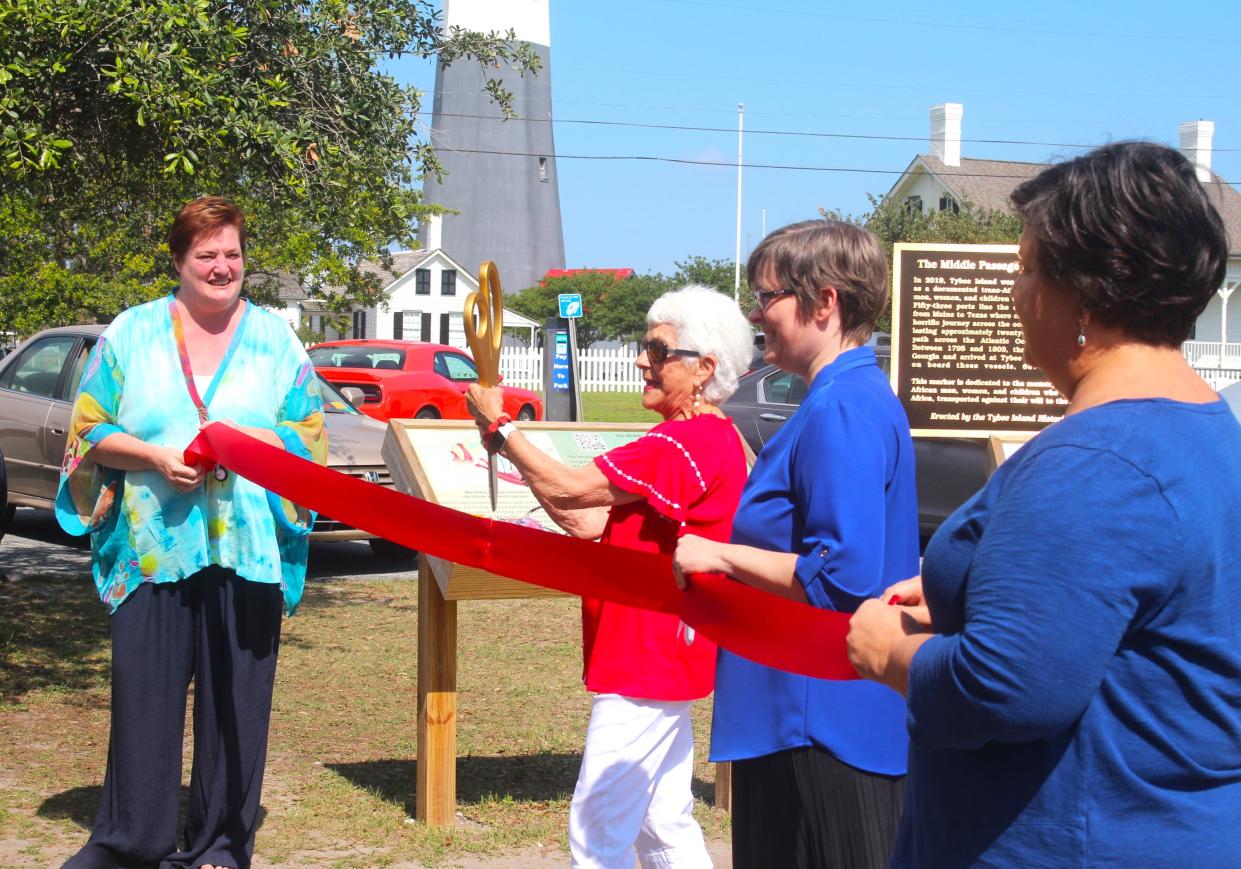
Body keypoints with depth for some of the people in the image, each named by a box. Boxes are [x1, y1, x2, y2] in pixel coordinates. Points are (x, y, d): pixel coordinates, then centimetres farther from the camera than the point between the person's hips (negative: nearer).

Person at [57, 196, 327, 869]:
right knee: (143, 692, -1)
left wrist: (245, 440, -12)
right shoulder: (132, 333, 9)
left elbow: (310, 438, 7)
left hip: (247, 552, 0)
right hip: (150, 549, 0)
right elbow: (90, 431, 7)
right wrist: (155, 458, -11)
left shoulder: (275, 339, 10)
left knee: (234, 697, 2)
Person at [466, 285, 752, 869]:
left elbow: (569, 491, -22)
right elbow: (591, 520, 11)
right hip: (659, 661, 11)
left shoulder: (688, 444, -21)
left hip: (647, 665, -11)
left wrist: (499, 425, -10)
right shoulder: (710, 439, 14)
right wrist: (509, 445, 3)